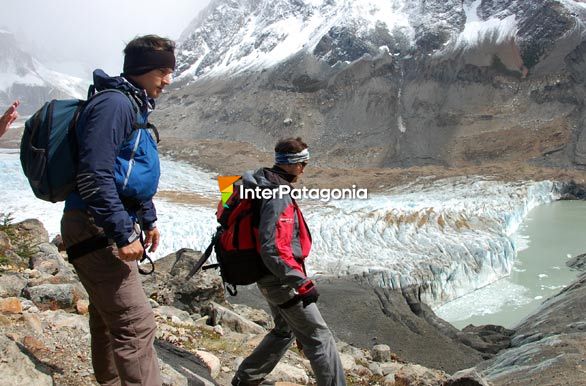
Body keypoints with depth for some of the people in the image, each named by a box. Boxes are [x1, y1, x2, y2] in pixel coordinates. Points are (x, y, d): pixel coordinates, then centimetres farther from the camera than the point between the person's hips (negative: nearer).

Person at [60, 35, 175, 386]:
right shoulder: (114, 103, -15)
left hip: (110, 229, 11)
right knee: (135, 325, -12)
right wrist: (124, 235, -23)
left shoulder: (134, 106, 17)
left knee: (108, 319, 20)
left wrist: (148, 220, 24)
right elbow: (94, 177, -24)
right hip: (96, 229, -11)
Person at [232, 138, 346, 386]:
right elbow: (274, 250, -31)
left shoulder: (263, 186, 7)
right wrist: (302, 283, -30)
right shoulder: (279, 199, -24)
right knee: (318, 337, -1)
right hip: (282, 281, -10)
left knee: (285, 330, 25)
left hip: (271, 279, 10)